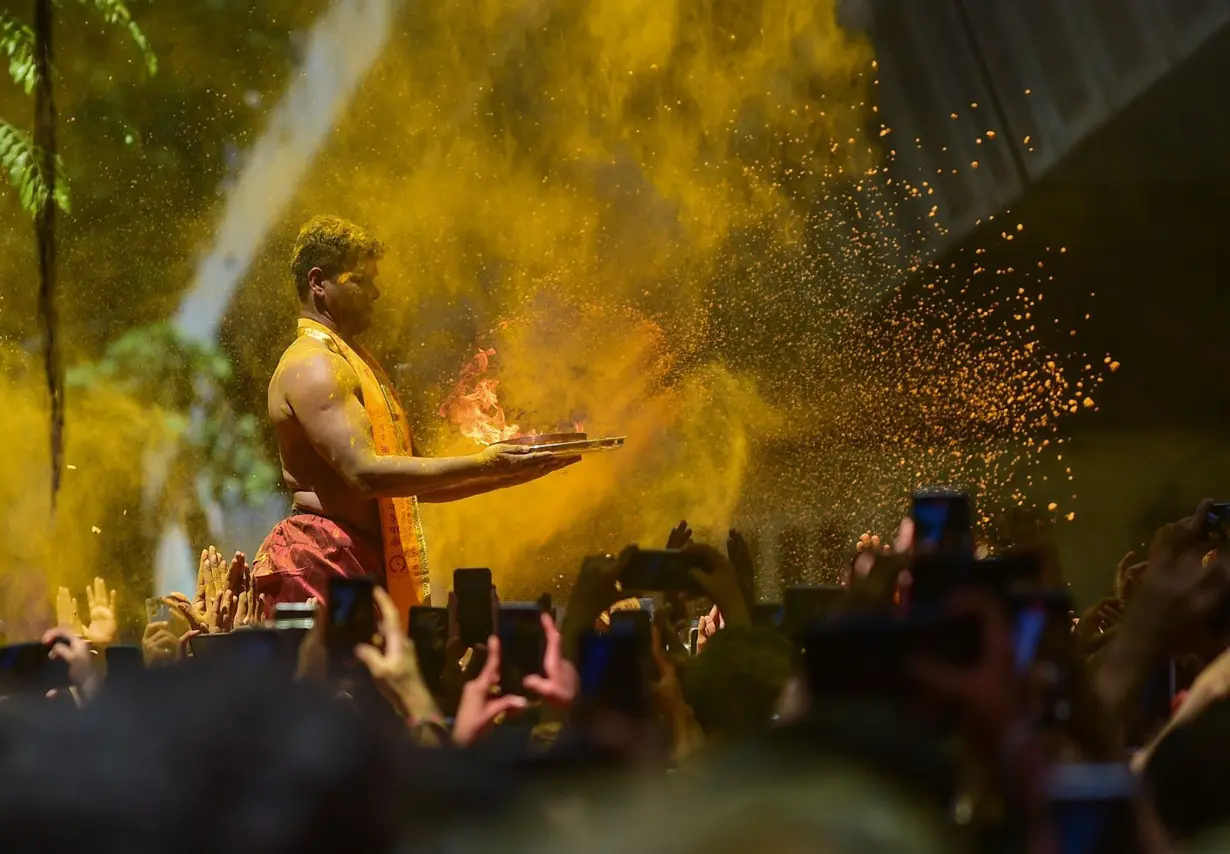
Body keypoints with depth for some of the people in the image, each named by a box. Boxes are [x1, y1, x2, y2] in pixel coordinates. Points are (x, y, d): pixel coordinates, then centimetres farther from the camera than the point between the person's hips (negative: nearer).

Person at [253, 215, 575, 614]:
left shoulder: (356, 362, 23)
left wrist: (507, 472, 10)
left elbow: (417, 485, 22)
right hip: (325, 562, -10)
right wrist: (480, 466, -20)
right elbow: (365, 473, -22)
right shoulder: (312, 365, -10)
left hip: (367, 564, 10)